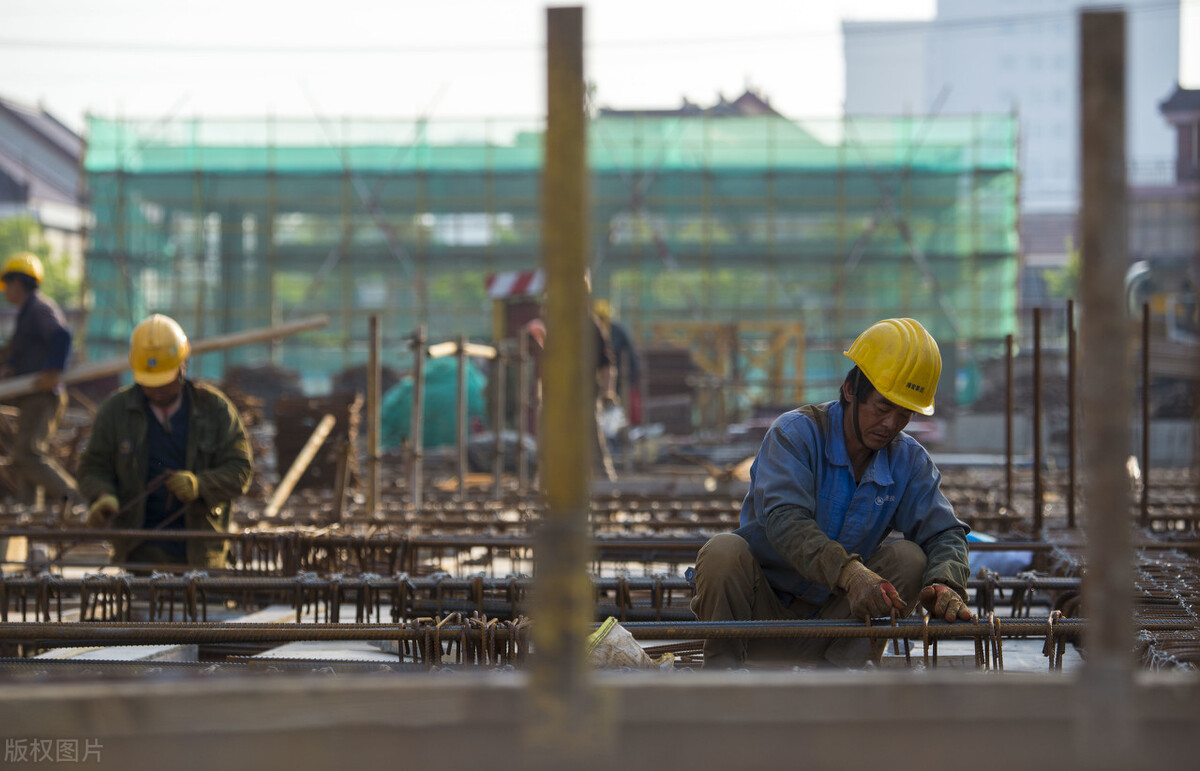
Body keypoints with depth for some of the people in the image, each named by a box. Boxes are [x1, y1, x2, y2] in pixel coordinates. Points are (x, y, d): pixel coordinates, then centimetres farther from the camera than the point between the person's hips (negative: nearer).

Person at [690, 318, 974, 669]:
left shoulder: (909, 462, 2)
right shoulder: (796, 433, -14)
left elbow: (944, 532, -5)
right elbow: (783, 518, -30)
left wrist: (945, 585, -31)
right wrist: (848, 572, -46)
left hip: (831, 620, 4)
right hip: (763, 610, -4)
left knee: (910, 557, -16)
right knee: (723, 551, -32)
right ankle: (721, 667, -16)